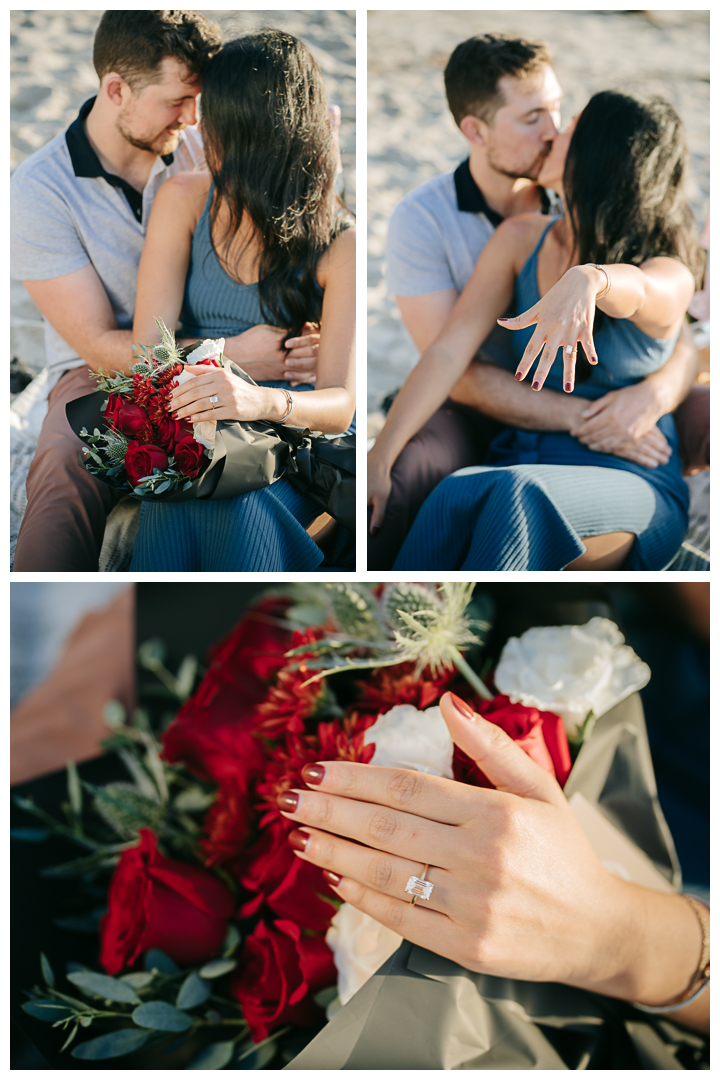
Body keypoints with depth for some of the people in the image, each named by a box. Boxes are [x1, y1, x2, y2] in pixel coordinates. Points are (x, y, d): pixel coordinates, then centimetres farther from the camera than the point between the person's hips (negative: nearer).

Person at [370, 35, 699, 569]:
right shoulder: (421, 219, -10)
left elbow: (681, 343, -4)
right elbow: (461, 374, -16)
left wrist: (656, 393, -28)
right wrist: (583, 419, -26)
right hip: (480, 418, -3)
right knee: (398, 474, -36)